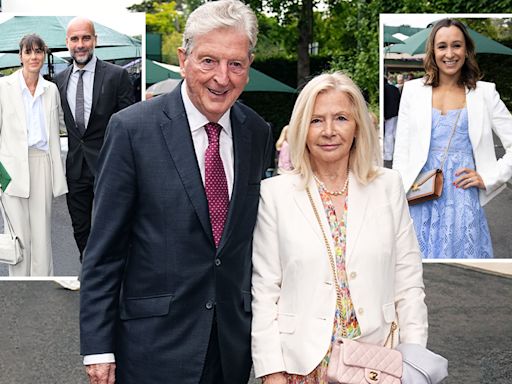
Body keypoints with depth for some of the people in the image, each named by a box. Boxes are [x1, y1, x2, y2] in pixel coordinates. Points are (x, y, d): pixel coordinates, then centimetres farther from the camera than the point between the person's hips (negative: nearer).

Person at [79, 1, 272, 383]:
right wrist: (98, 347, -10)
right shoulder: (132, 129, -11)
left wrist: (257, 321, 11)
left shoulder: (259, 133, 2)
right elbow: (103, 250, -9)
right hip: (156, 345, -4)